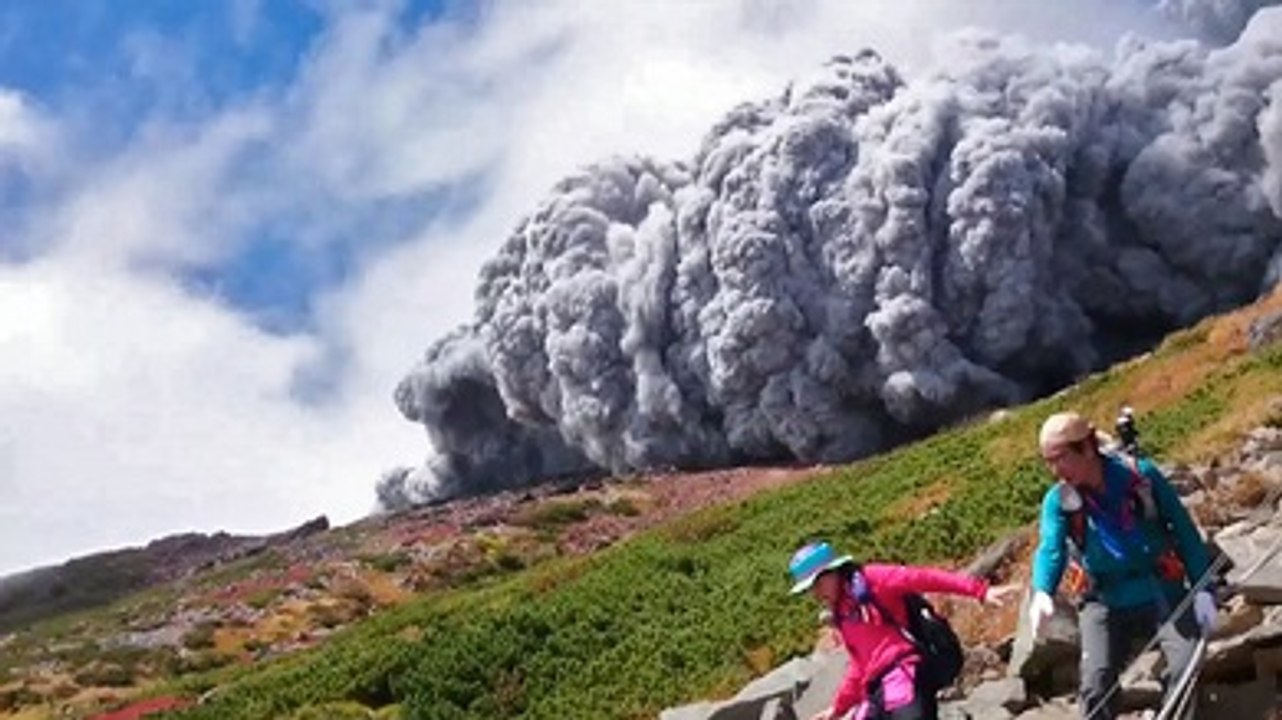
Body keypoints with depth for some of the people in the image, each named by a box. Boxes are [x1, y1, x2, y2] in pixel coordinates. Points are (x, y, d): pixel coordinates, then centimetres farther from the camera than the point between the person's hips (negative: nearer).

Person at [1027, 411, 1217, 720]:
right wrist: (1042, 592, -45)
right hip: (1105, 602, 1)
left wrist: (1202, 589, -6)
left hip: (1162, 593, 0)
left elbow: (1184, 530, -3)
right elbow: (1050, 548, -24)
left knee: (1186, 666, -18)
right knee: (1096, 683, -14)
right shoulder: (1058, 500, -9)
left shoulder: (1141, 475, -11)